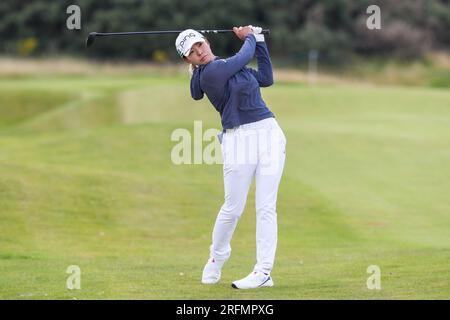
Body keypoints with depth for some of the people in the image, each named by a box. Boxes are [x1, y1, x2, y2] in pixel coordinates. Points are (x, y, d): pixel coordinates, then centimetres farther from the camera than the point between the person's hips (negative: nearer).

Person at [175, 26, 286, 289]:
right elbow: (245, 56, -1)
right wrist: (250, 37, 21)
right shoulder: (210, 72, -10)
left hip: (269, 133, 6)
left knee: (266, 207, -2)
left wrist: (260, 39, 21)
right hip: (239, 140, -6)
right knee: (233, 208, -1)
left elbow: (266, 78, 22)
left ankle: (264, 271, -4)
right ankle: (216, 260, 26)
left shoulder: (228, 65, 15)